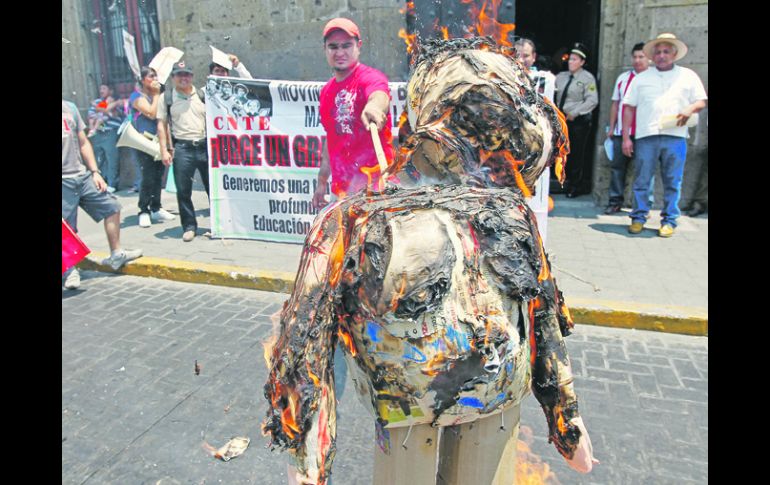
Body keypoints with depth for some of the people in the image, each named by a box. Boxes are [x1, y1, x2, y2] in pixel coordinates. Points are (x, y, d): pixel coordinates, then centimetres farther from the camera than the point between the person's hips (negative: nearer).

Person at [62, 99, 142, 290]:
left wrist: (95, 172, 8)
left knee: (112, 207, 6)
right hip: (64, 182, -5)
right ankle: (70, 270, 19)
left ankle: (116, 254, 21)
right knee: (66, 229, 1)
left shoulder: (70, 107, 9)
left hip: (83, 176, 5)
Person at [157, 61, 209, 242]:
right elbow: (162, 125, 6)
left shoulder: (202, 95, 11)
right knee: (183, 190, 1)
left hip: (206, 146, 1)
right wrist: (165, 150, -3)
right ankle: (189, 226, 12)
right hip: (182, 148, -1)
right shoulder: (166, 98, 8)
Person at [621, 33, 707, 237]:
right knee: (642, 180, 0)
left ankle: (669, 221, 10)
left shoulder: (688, 76, 15)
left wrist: (690, 109, -10)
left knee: (673, 181, 1)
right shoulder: (641, 78, 15)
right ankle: (638, 218, 10)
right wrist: (626, 137, 2)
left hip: (675, 137, 0)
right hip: (646, 136, 0)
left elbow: (702, 101, 15)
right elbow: (629, 108, 10)